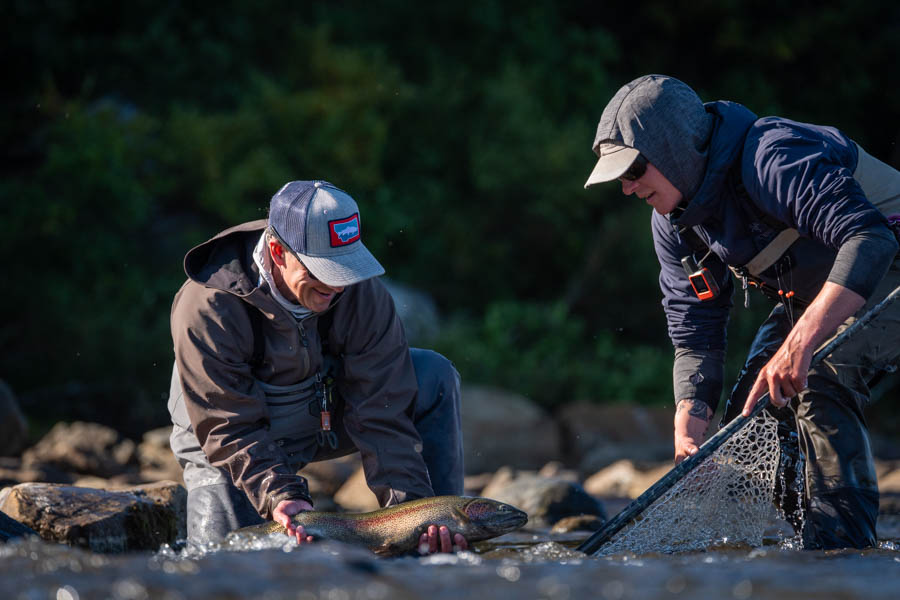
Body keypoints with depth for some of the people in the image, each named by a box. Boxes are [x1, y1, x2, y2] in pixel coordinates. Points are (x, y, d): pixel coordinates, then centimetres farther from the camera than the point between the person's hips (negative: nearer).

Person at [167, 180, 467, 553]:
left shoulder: (361, 290, -23)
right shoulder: (206, 310, -31)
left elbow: (381, 410, -23)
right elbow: (229, 429, -31)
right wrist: (280, 495, -46)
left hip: (322, 418, 3)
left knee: (434, 377, -17)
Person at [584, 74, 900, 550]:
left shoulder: (773, 158, -32)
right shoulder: (673, 224, -4)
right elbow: (695, 333, 0)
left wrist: (801, 341, -51)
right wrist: (689, 421, -19)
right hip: (809, 294, 9)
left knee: (820, 382, -30)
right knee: (748, 418, -2)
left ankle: (843, 546, -27)